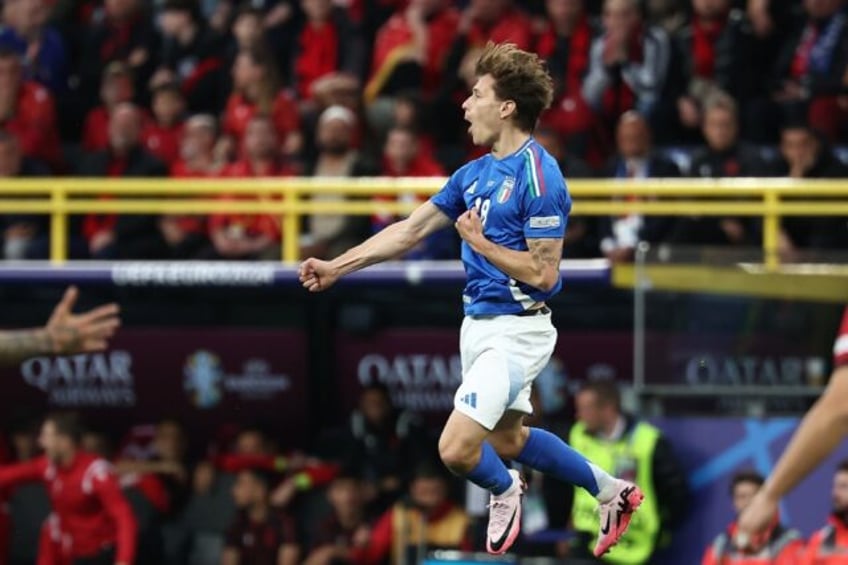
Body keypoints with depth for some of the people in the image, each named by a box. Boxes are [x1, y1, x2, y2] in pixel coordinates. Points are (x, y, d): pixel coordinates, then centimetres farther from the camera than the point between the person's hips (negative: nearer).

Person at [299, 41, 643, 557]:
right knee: (507, 439, 22)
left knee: (458, 448, -16)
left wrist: (480, 243, -15)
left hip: (517, 331, -9)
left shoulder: (538, 176, -19)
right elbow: (410, 230, 12)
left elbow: (544, 273, -21)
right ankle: (611, 490, 38)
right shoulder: (475, 174, 8)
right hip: (480, 323, 10)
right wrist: (337, 267, 10)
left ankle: (505, 491, 17)